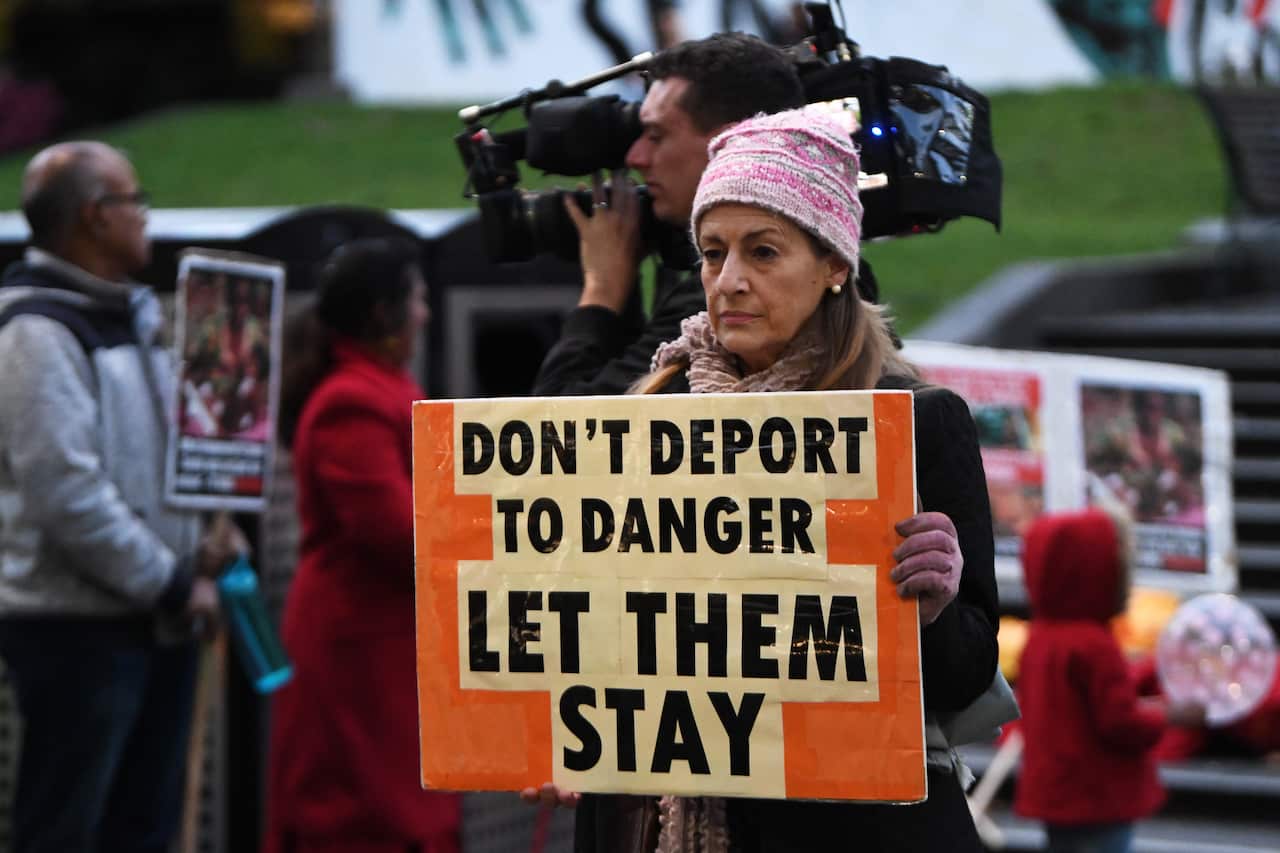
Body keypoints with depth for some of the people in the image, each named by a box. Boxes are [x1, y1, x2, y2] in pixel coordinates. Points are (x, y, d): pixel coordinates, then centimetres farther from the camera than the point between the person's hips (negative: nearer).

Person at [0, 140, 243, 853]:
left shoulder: (136, 314, 15)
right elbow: (67, 492, -21)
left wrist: (206, 534, 4)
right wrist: (172, 583, -15)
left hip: (157, 619, 9)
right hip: (77, 626, -9)